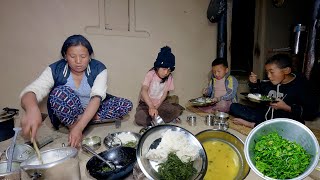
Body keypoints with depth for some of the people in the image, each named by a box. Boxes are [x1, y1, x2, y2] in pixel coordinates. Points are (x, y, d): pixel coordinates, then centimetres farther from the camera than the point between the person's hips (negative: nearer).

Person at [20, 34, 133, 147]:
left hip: (92, 111, 2)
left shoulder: (98, 69, -15)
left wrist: (79, 127, -42)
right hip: (66, 115, -2)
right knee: (60, 92, -32)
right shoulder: (55, 70, -14)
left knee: (126, 105, -21)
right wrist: (32, 109, -53)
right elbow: (30, 91, -27)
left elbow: (96, 98, -28)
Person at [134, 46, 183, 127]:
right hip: (146, 103, -3)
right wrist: (151, 107, -49)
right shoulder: (151, 74, -20)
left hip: (160, 103, 3)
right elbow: (143, 91, -34)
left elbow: (165, 93, -3)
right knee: (140, 119, -31)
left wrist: (156, 107, -18)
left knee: (177, 110, -20)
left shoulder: (169, 77, -6)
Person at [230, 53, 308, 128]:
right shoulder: (268, 84, 5)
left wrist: (286, 107, -22)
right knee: (234, 107, -6)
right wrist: (254, 84, 5)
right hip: (264, 116, 4)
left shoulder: (300, 85, -7)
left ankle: (252, 125, -25)